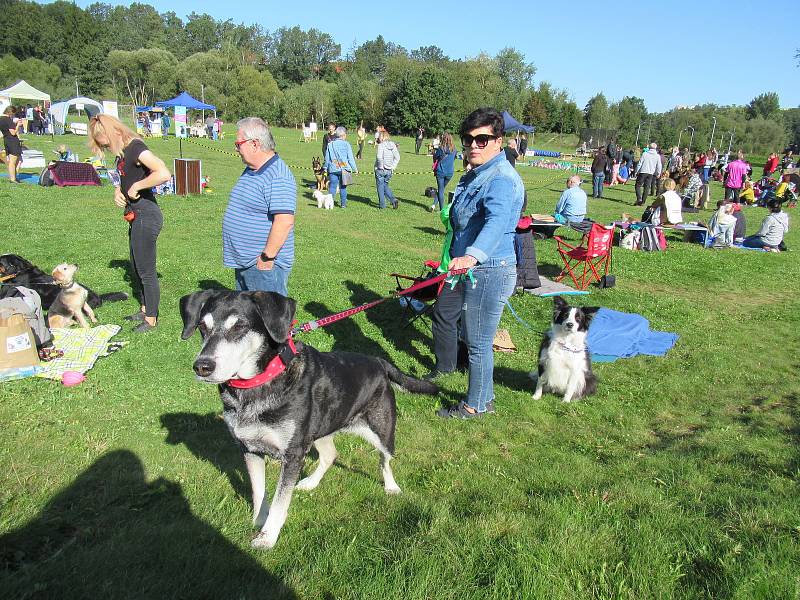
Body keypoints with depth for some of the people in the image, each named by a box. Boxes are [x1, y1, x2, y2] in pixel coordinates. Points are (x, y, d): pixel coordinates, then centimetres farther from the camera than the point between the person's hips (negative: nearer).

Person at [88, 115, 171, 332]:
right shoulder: (123, 151, 10)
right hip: (136, 215, 10)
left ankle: (151, 319, 15)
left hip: (146, 215, -10)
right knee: (136, 267, 21)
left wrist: (136, 186, -23)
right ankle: (145, 309, 36)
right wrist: (118, 191, 6)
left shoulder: (136, 148, -18)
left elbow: (164, 174, -34)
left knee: (146, 270, 1)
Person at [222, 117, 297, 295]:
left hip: (264, 265, -10)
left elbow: (285, 221, -28)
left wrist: (267, 257, -24)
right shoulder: (250, 170, 13)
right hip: (243, 262, 10)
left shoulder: (279, 177, -20)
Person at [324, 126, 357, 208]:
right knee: (343, 187, 9)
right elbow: (350, 158, -2)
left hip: (333, 169, 1)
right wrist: (355, 169, 7)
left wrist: (326, 168, 21)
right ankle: (343, 203, 14)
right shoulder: (346, 145, -5)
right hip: (344, 169, -1)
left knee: (332, 186, 4)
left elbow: (327, 158, 9)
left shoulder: (330, 144, 3)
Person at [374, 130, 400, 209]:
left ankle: (382, 205, 10)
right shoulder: (393, 145, 4)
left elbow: (379, 157, -27)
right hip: (389, 170, 6)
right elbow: (397, 157, 3)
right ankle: (393, 200, 4)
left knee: (380, 187, 7)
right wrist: (393, 166, 6)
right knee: (385, 185, 21)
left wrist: (381, 166, -14)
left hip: (380, 170, -6)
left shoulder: (381, 145, -15)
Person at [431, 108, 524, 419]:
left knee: (478, 343, 0)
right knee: (443, 317, 25)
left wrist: (472, 255, -56)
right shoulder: (473, 174, 11)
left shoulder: (502, 180, -21)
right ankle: (445, 366, 47)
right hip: (465, 266, 10)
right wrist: (458, 258, 36)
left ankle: (478, 404, 18)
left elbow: (496, 222, -40)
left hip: (490, 272, -10)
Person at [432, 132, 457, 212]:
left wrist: (434, 152, 17)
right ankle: (434, 204, 8)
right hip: (450, 172, 2)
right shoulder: (454, 149, -2)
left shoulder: (440, 148, -10)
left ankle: (442, 209, 5)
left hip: (440, 171, -2)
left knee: (440, 190, 6)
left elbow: (435, 159, -1)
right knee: (442, 189, 16)